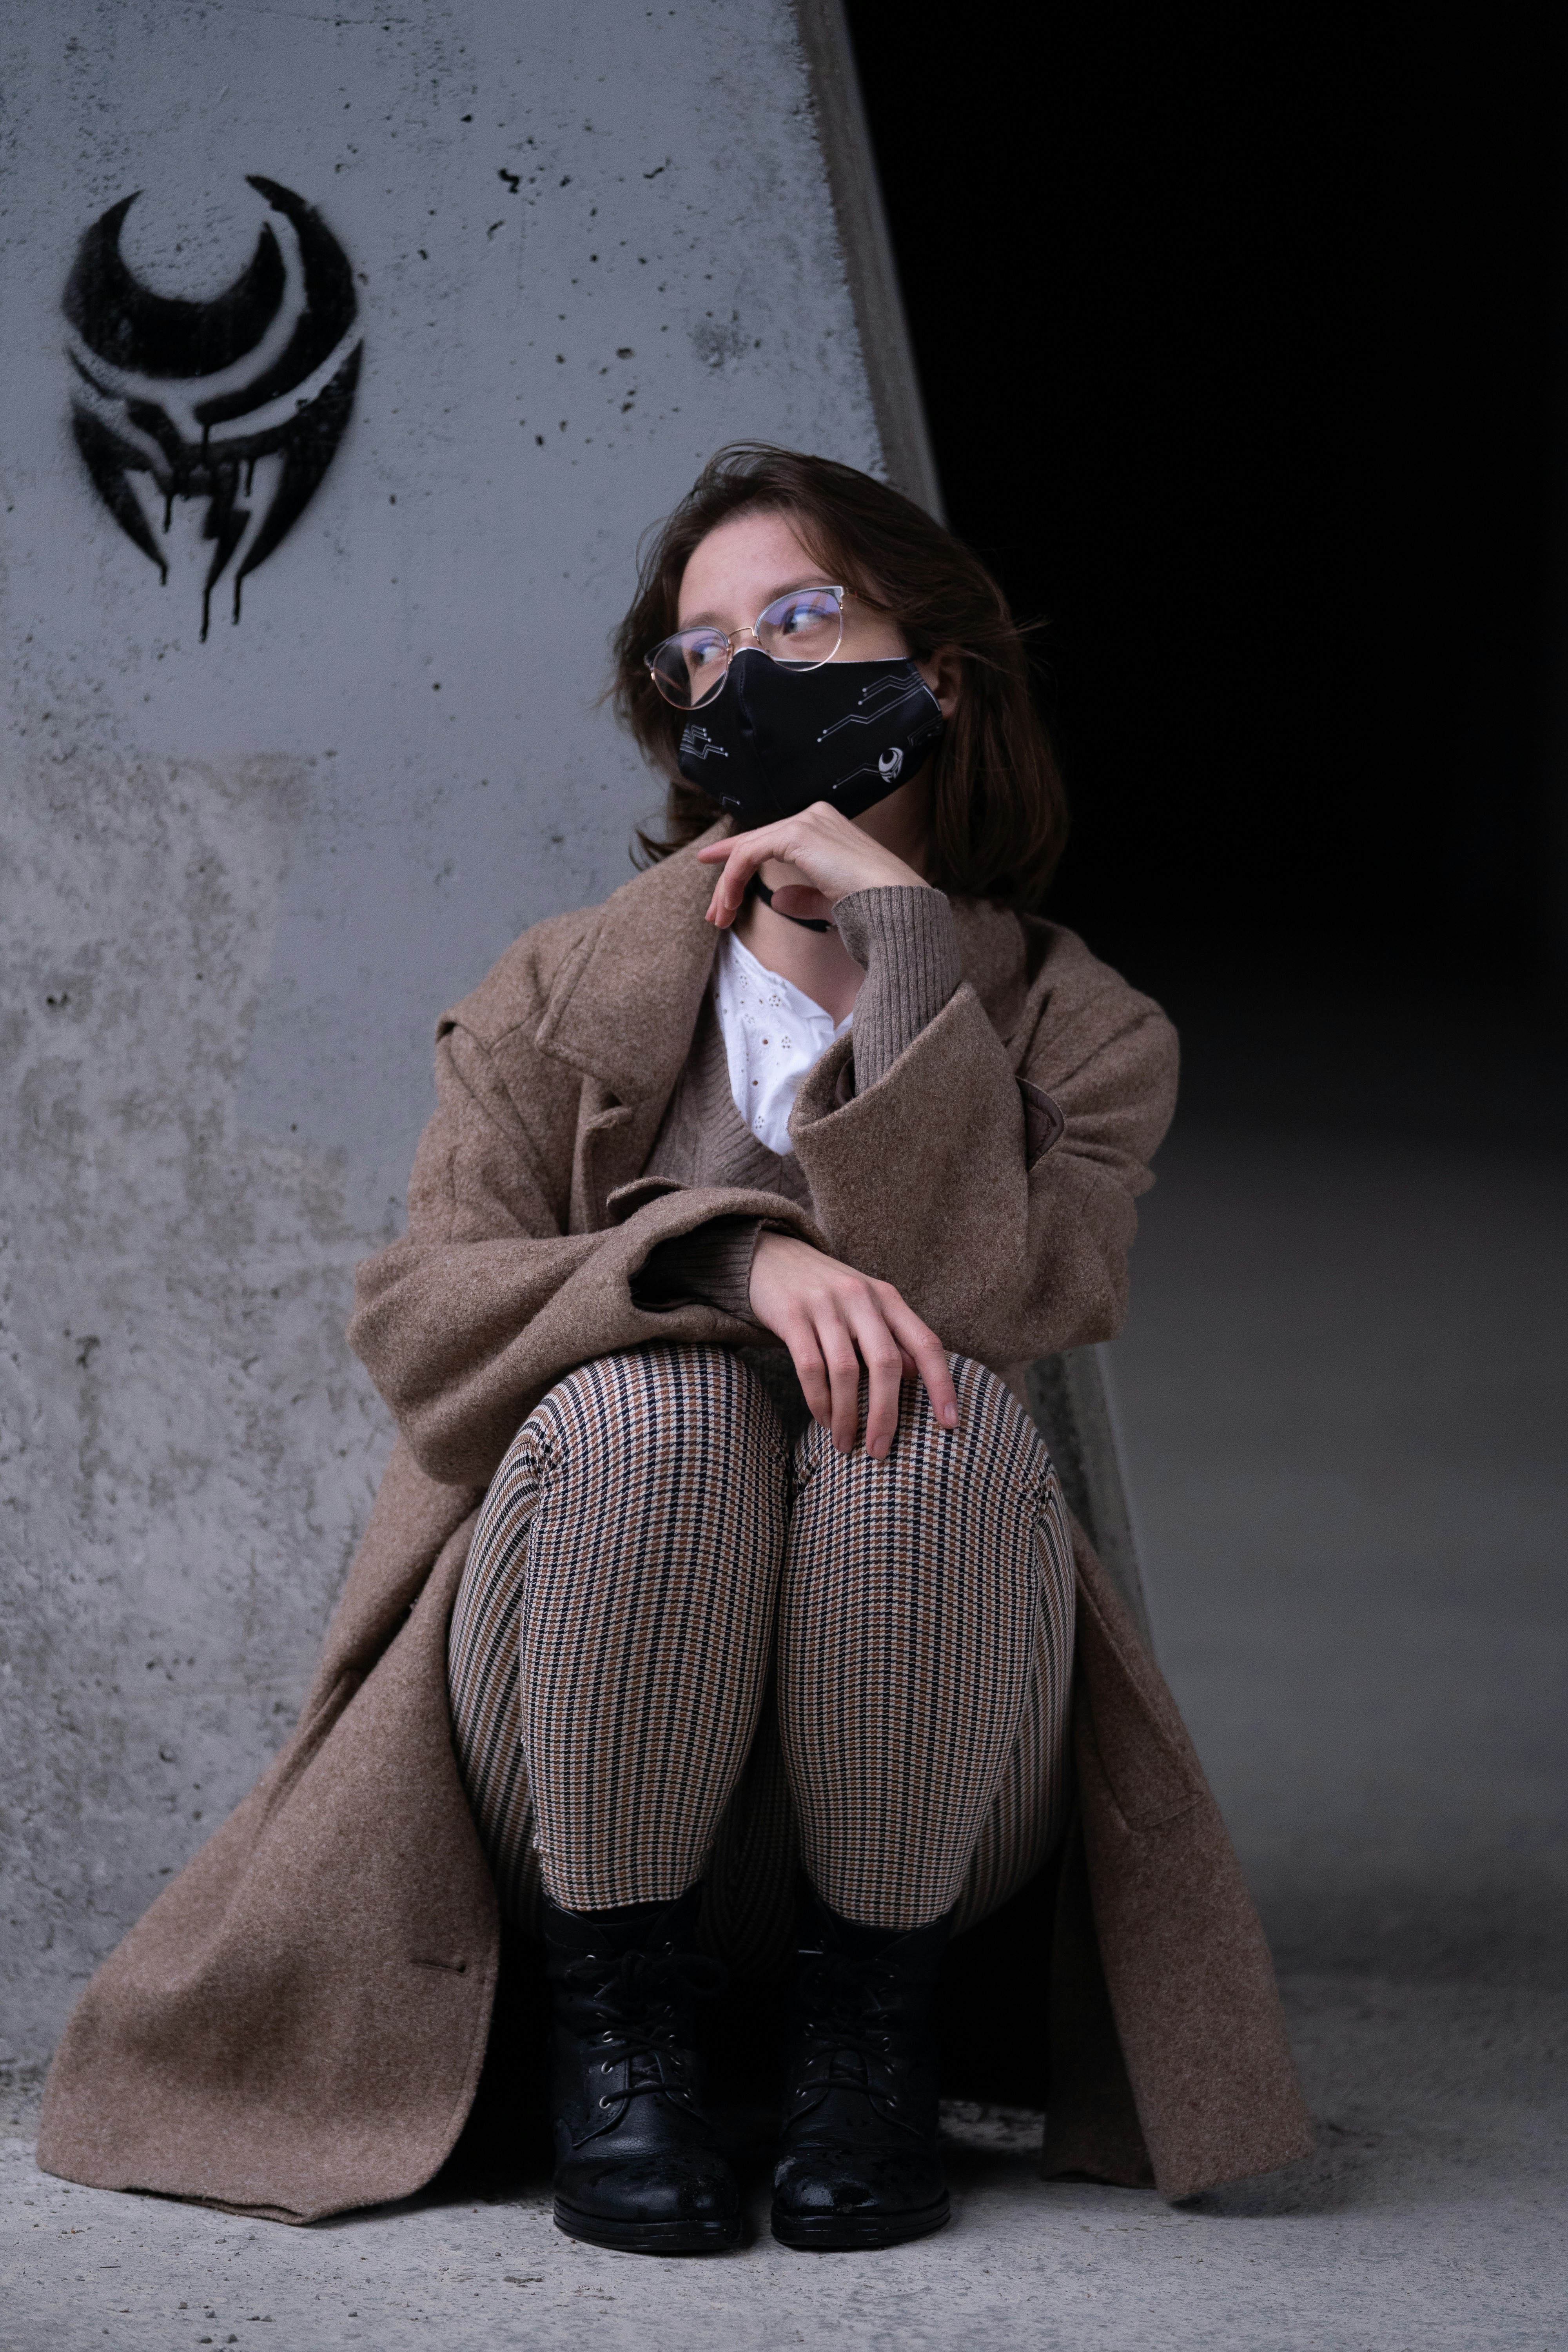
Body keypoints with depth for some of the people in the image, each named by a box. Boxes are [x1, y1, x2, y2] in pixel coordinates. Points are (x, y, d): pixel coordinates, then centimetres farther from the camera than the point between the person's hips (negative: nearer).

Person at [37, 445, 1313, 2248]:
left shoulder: (1079, 1035, 6)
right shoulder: (567, 997, 8)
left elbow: (977, 1306, -14)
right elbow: (414, 1311, -6)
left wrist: (903, 934, -15)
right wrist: (730, 1255, -23)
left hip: (908, 1791, 0)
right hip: (575, 1750, 0)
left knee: (941, 1411, -31)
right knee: (650, 1402, -32)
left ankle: (869, 2020, -15)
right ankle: (615, 2015, -15)